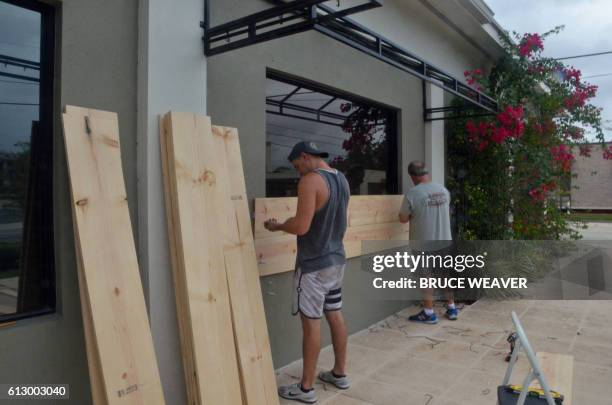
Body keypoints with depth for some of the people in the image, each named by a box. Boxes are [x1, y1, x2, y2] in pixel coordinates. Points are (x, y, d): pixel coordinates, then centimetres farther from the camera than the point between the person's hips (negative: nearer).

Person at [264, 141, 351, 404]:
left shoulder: (310, 180, -19)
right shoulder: (342, 179, 8)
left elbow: (301, 227, -24)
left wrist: (277, 226, -6)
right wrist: (290, 221, 21)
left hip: (314, 264, -8)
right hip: (337, 259, 9)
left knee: (311, 322, 0)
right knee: (335, 315, 16)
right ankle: (339, 374, 30)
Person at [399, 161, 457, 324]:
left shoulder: (412, 193, -18)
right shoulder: (444, 190, 2)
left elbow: (403, 219, -10)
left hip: (424, 243, -5)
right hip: (445, 240, 6)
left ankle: (429, 313, 13)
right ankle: (451, 308, 27)